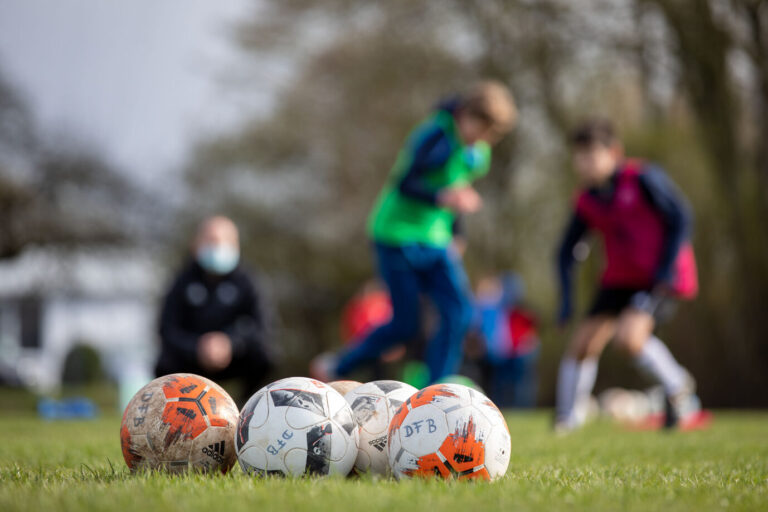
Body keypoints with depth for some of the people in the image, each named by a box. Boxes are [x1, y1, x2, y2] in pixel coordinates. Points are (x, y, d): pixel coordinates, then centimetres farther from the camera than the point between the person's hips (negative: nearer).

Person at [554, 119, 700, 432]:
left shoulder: (644, 178, -13)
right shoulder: (587, 201, 3)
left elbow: (681, 217, -12)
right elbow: (567, 250, 13)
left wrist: (667, 271, -17)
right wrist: (566, 298, 3)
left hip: (661, 277, -6)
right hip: (620, 280, 6)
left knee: (629, 336, -27)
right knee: (582, 344, -3)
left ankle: (677, 386, -2)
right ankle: (566, 421, 9)